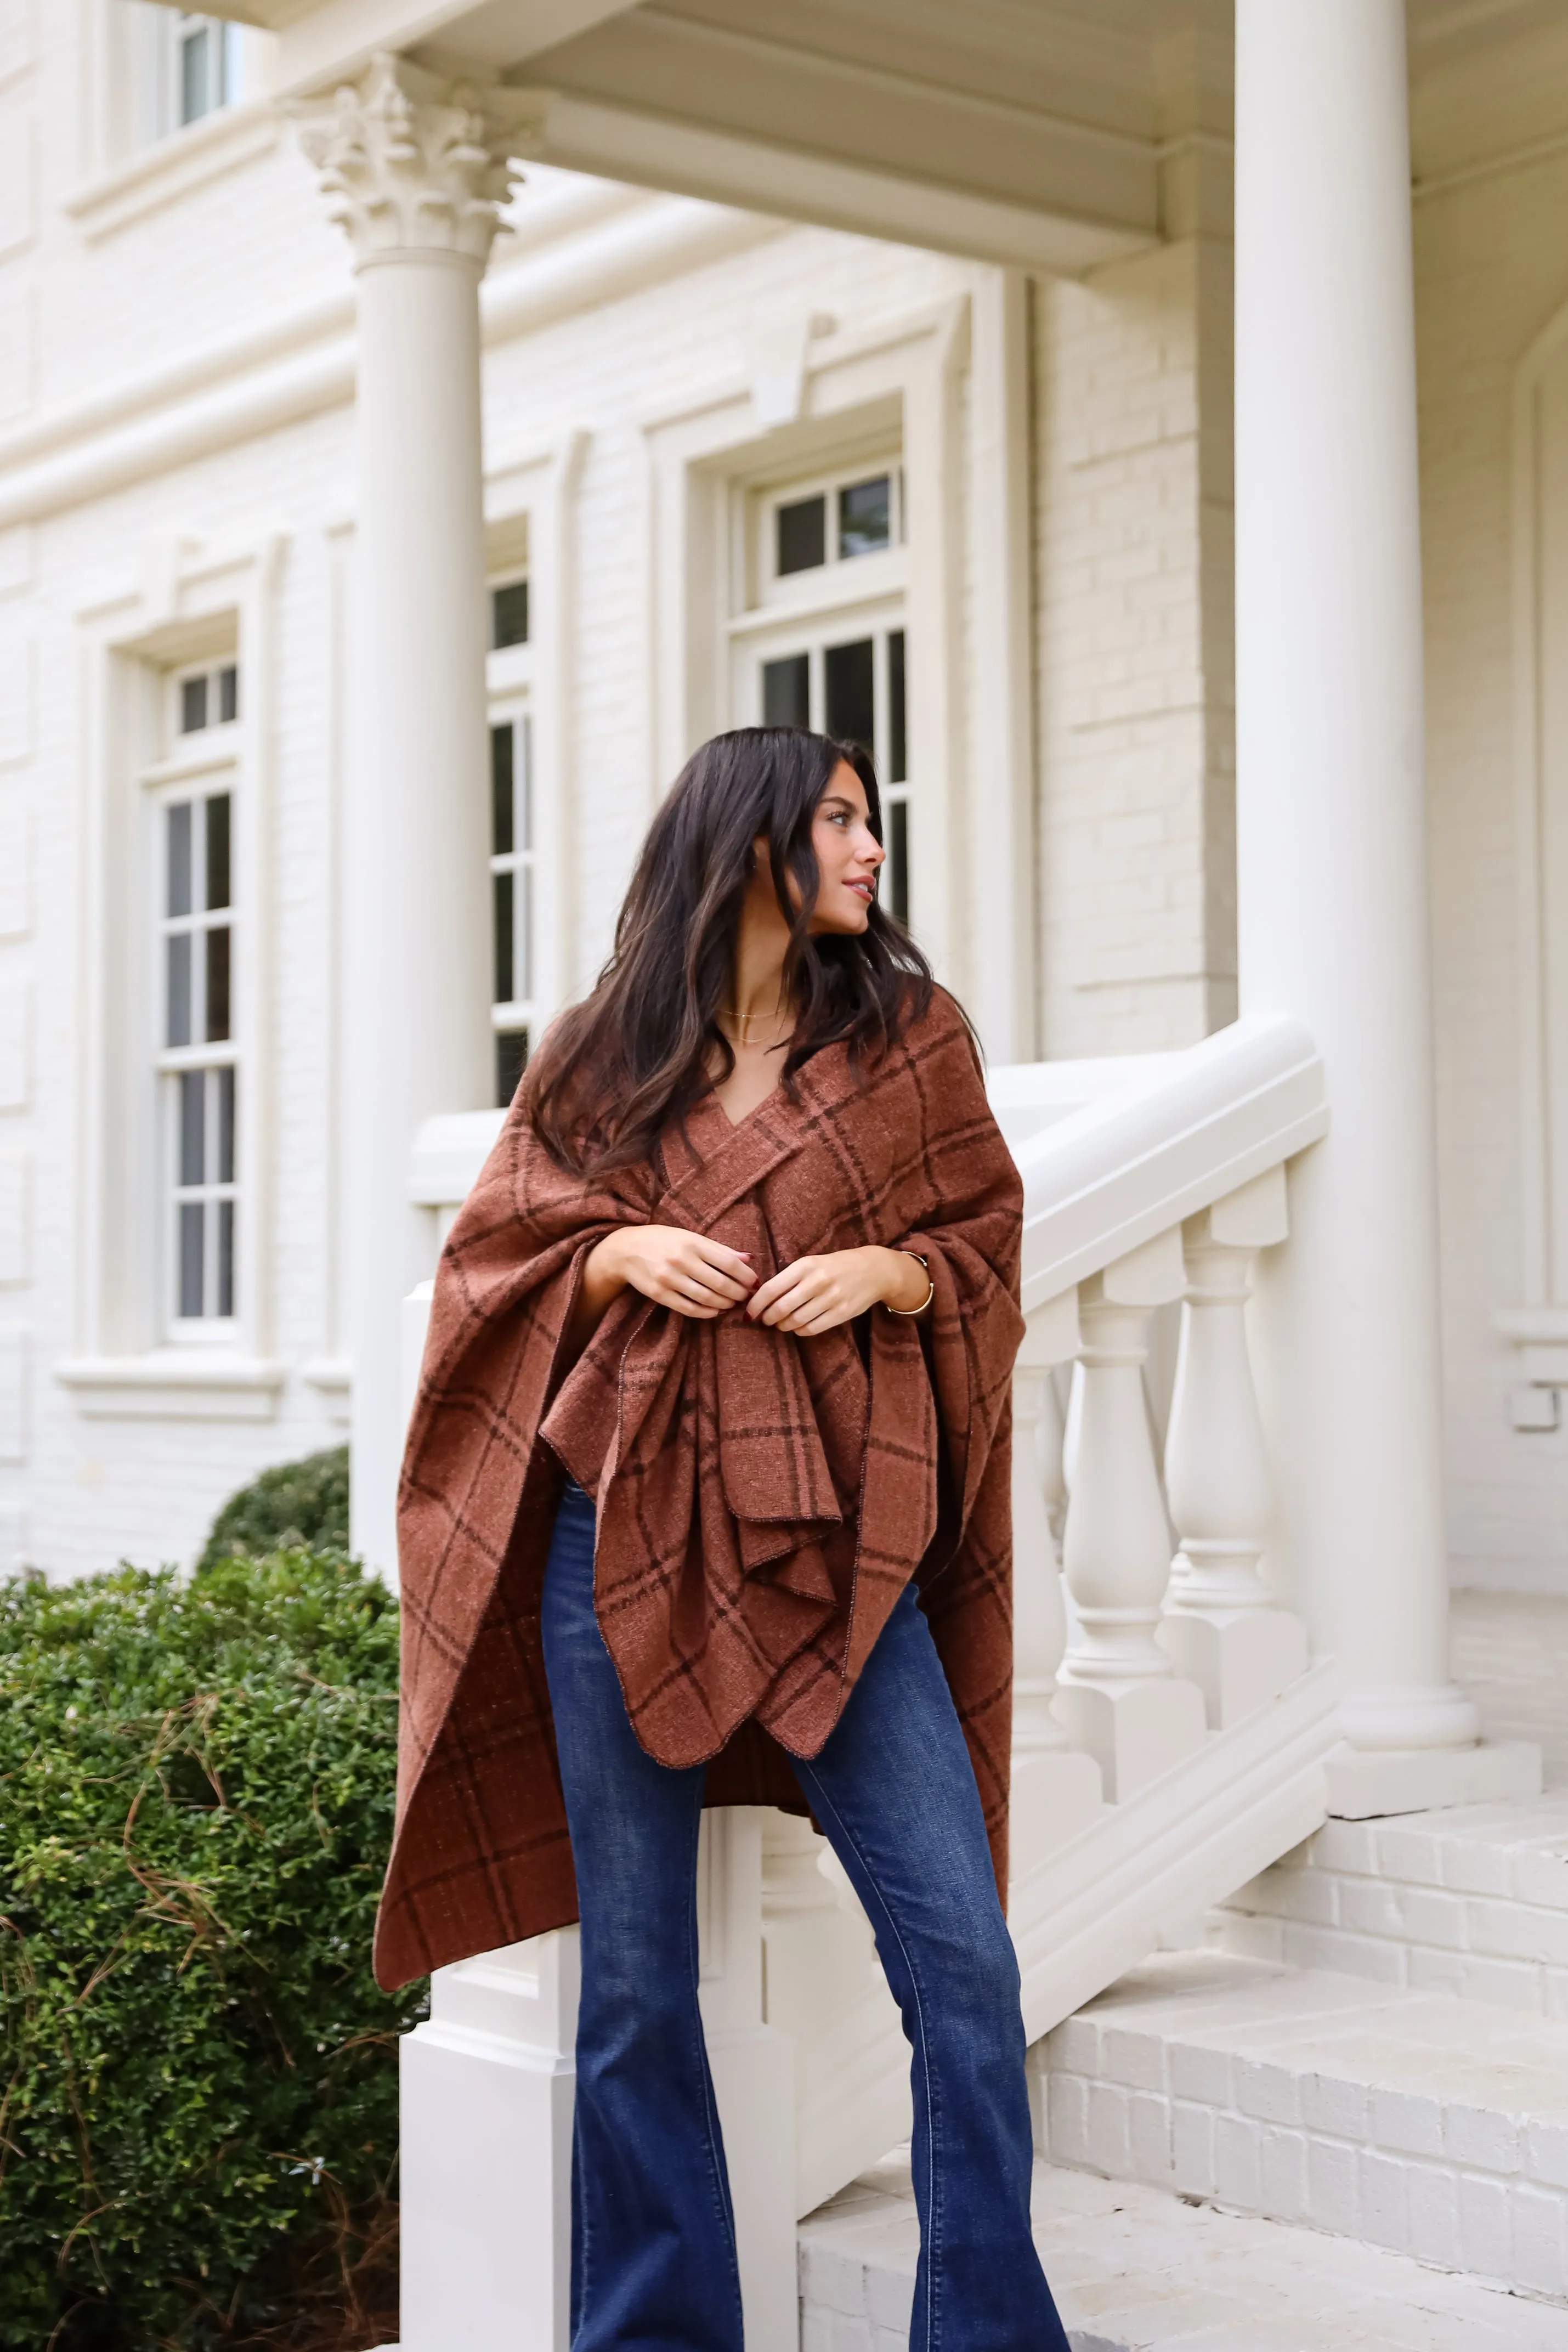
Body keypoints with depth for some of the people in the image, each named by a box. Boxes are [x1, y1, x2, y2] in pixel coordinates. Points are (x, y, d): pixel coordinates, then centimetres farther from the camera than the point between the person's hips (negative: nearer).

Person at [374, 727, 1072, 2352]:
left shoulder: (908, 1037, 10)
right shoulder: (598, 1057, 9)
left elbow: (986, 1241, 13)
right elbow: (500, 1244, 12)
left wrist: (884, 1268, -7)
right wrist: (620, 1254, -7)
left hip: (835, 1540, 0)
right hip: (623, 1531, 0)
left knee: (961, 1954, -8)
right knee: (634, 1977, 4)